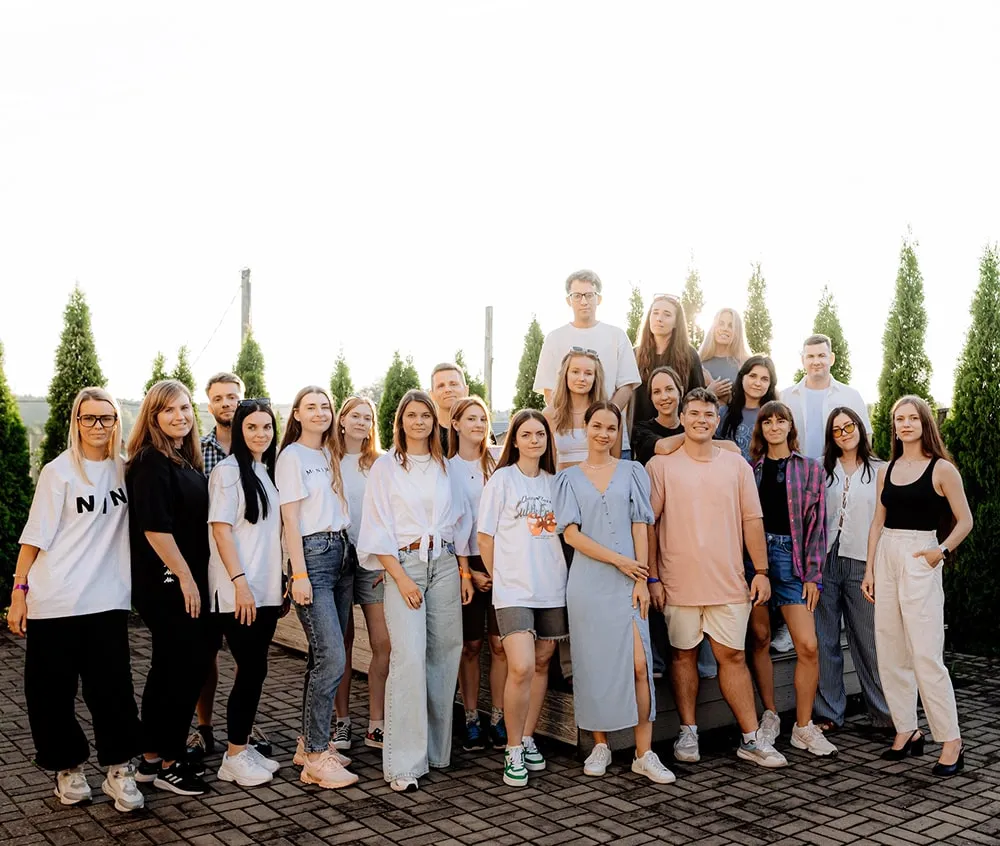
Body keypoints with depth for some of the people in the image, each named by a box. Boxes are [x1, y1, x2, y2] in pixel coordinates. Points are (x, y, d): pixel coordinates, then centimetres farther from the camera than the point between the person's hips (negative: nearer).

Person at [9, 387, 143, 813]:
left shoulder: (125, 468, 8)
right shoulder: (59, 472, -2)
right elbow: (35, 537, -2)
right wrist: (18, 591, -6)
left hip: (107, 599, 2)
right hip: (54, 600, -2)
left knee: (112, 685, -1)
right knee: (52, 689, 6)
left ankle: (119, 770, 11)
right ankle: (68, 767, 22)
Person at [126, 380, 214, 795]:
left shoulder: (186, 460, 13)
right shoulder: (151, 462, -14)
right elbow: (155, 528, -20)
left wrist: (195, 578, 15)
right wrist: (185, 577, -18)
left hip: (187, 581, 9)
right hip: (165, 584, -9)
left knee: (169, 668, 14)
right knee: (187, 666, -4)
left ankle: (152, 758, 25)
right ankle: (168, 764, 9)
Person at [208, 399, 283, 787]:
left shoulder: (269, 471, 14)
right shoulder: (228, 470, -7)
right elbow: (221, 530, -12)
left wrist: (281, 580, 12)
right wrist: (240, 582, -18)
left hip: (267, 590, 7)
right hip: (238, 592, -7)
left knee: (254, 669, 10)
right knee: (252, 670, -5)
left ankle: (243, 746, 21)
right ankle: (234, 757, 7)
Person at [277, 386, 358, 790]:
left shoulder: (331, 455, 17)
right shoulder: (292, 456, -4)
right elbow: (290, 518, -9)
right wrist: (299, 575, -14)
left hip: (341, 553, 7)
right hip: (312, 555, -7)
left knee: (323, 656, 10)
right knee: (332, 658, -12)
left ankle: (311, 742, 21)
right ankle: (315, 757, -4)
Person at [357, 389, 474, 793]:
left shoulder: (444, 467, 14)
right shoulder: (386, 466, 2)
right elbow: (377, 529, -3)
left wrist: (464, 571, 7)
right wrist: (401, 577, -11)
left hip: (444, 564, 4)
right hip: (404, 564, -4)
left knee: (443, 656, 4)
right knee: (409, 658, -14)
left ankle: (436, 748, 19)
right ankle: (403, 763, -8)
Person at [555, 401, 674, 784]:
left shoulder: (632, 472, 10)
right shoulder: (570, 478, 8)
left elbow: (639, 528, 5)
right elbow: (571, 534, -1)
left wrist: (641, 580, -3)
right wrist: (619, 560, -8)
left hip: (627, 581, 0)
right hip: (587, 582, 0)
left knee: (638, 664, -7)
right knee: (594, 664, 3)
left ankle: (644, 754, 2)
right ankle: (600, 746, 18)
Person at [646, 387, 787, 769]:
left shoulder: (736, 464, 7)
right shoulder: (661, 465, -1)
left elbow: (752, 520, 8)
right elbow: (648, 524, -1)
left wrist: (761, 571, 4)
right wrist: (652, 577, -5)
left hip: (728, 581, 2)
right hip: (678, 581, -1)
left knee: (732, 655, 6)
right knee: (683, 653, 8)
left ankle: (751, 738, 13)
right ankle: (688, 732, 21)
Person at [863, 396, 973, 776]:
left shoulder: (941, 469, -2)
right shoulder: (886, 471, 12)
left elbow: (965, 521, 0)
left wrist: (942, 551, -13)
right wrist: (869, 569, 8)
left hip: (919, 561, -6)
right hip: (885, 557, 6)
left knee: (926, 655, -8)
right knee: (889, 654, 8)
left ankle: (951, 742, 3)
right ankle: (906, 731, 19)